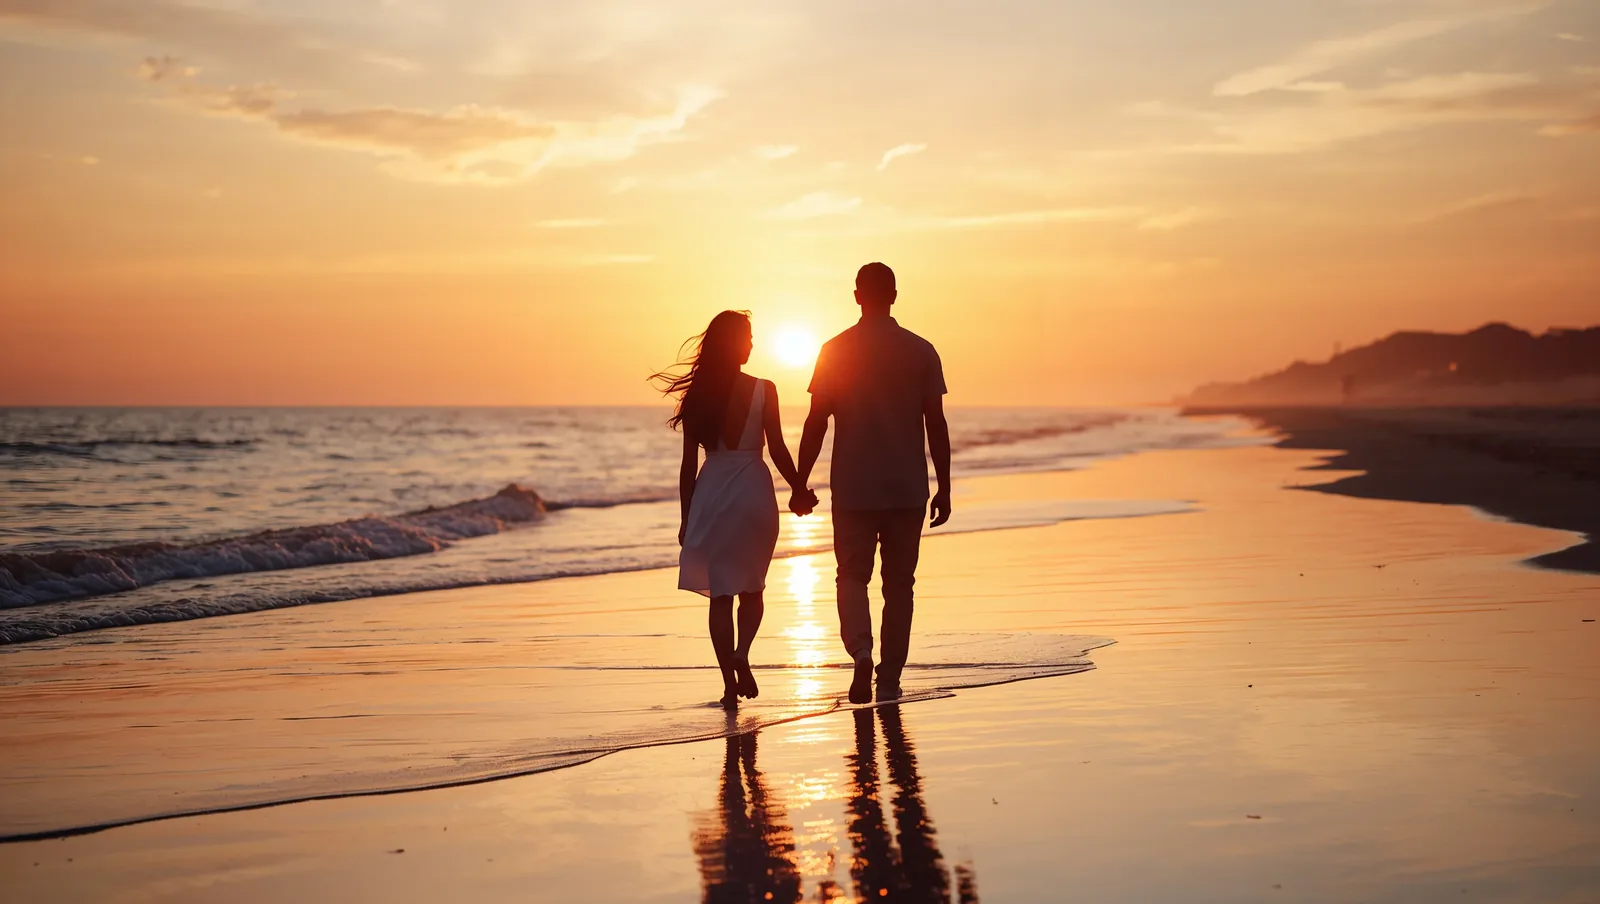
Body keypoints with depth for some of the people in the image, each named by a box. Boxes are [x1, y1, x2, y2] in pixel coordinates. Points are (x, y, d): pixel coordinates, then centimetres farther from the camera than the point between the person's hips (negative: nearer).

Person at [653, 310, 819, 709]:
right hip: (754, 490, -1)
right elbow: (777, 449, -5)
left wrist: (686, 517, 10)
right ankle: (741, 654, -9)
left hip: (711, 494, 1)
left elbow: (689, 462, 3)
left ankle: (730, 684, 4)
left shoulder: (697, 396, 1)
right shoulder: (763, 391, -6)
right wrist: (799, 490, 10)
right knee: (752, 587, 16)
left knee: (720, 593, 8)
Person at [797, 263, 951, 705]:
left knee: (853, 576, 8)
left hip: (852, 489, -1)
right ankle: (890, 679, 12)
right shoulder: (921, 351, -1)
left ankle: (862, 653, -17)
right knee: (898, 582, 10)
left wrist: (801, 484, 6)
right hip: (908, 489, 1)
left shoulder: (835, 351, -2)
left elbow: (816, 424, -2)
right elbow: (936, 425, -1)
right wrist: (943, 488, 5)